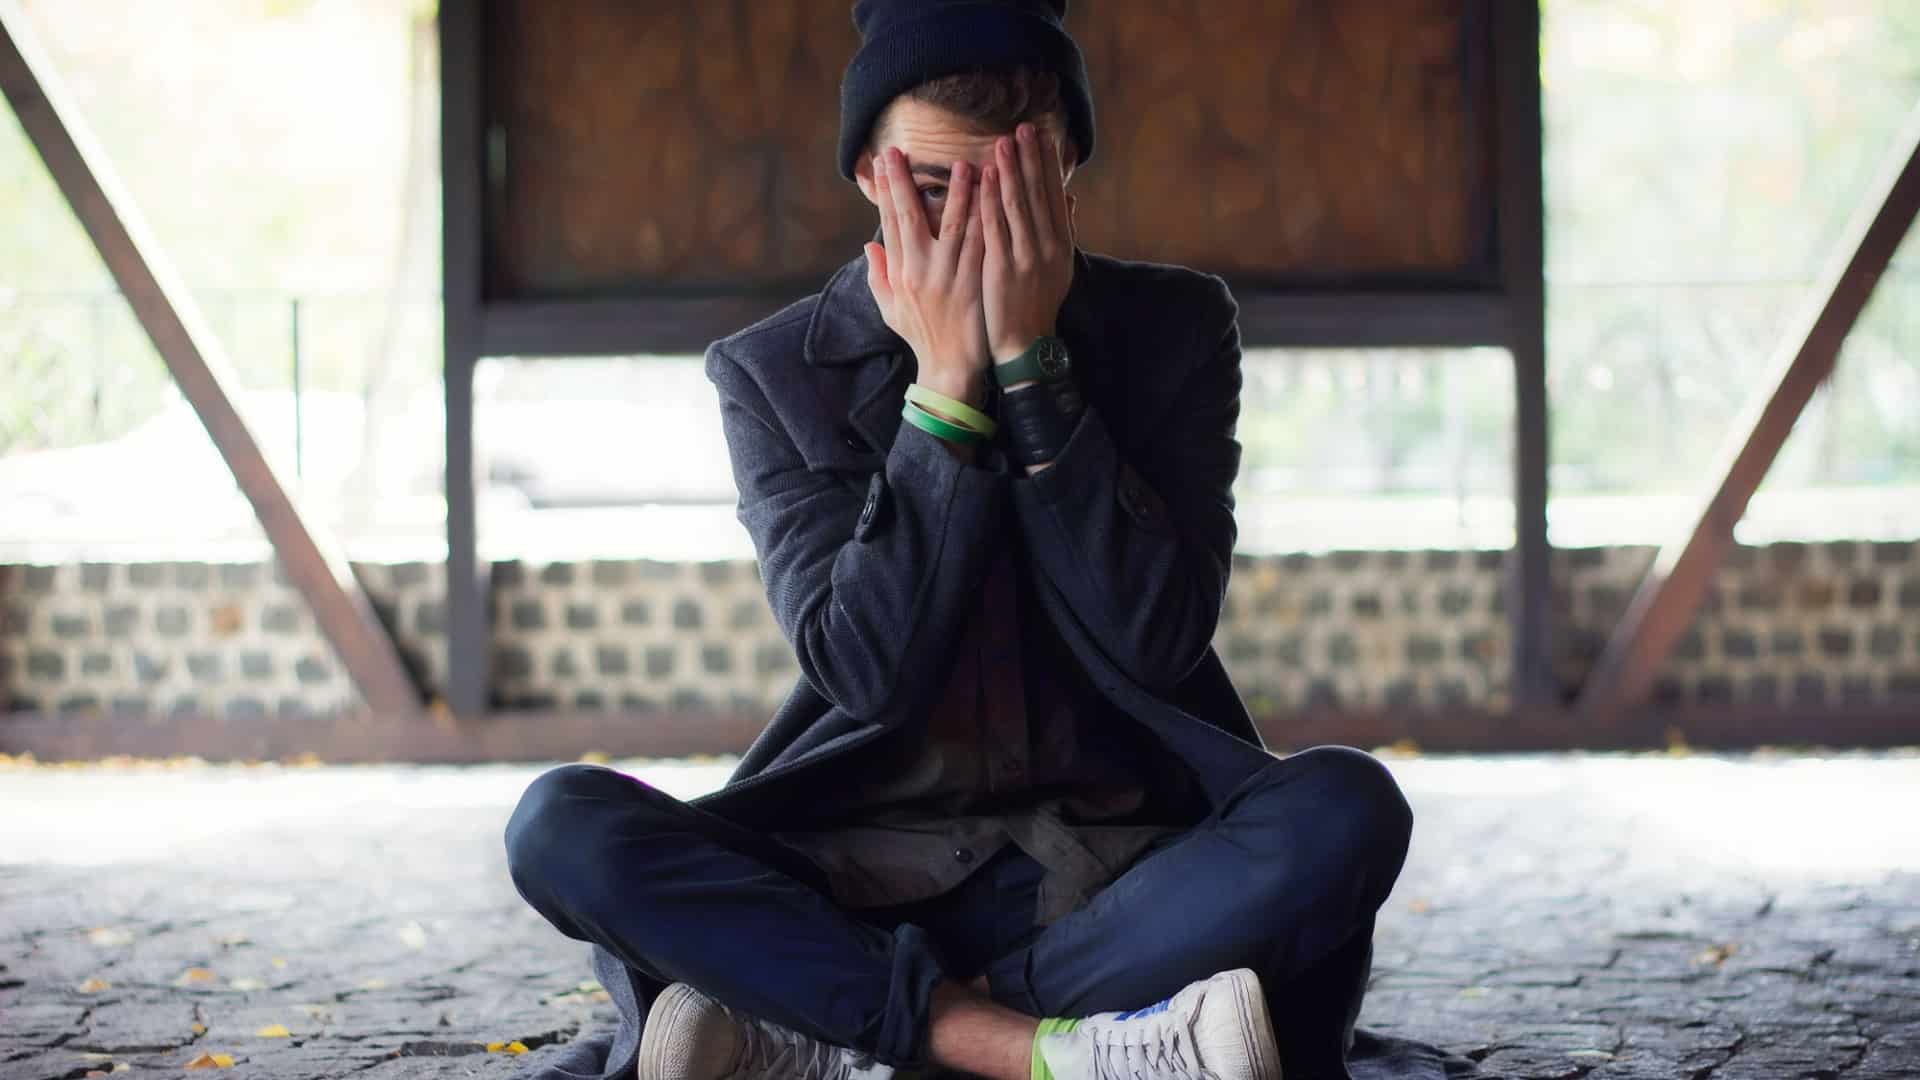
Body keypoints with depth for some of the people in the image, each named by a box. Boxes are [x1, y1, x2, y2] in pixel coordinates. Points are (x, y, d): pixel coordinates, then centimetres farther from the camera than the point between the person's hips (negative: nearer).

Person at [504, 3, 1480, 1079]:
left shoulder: (1176, 327, 1)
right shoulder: (772, 373, 0)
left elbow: (1157, 645, -11)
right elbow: (870, 673, -12)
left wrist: (1030, 364, -15)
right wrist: (945, 383, -16)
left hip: (1115, 864, 0)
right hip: (866, 867, 0)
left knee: (1344, 808, -30)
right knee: (563, 825, -25)